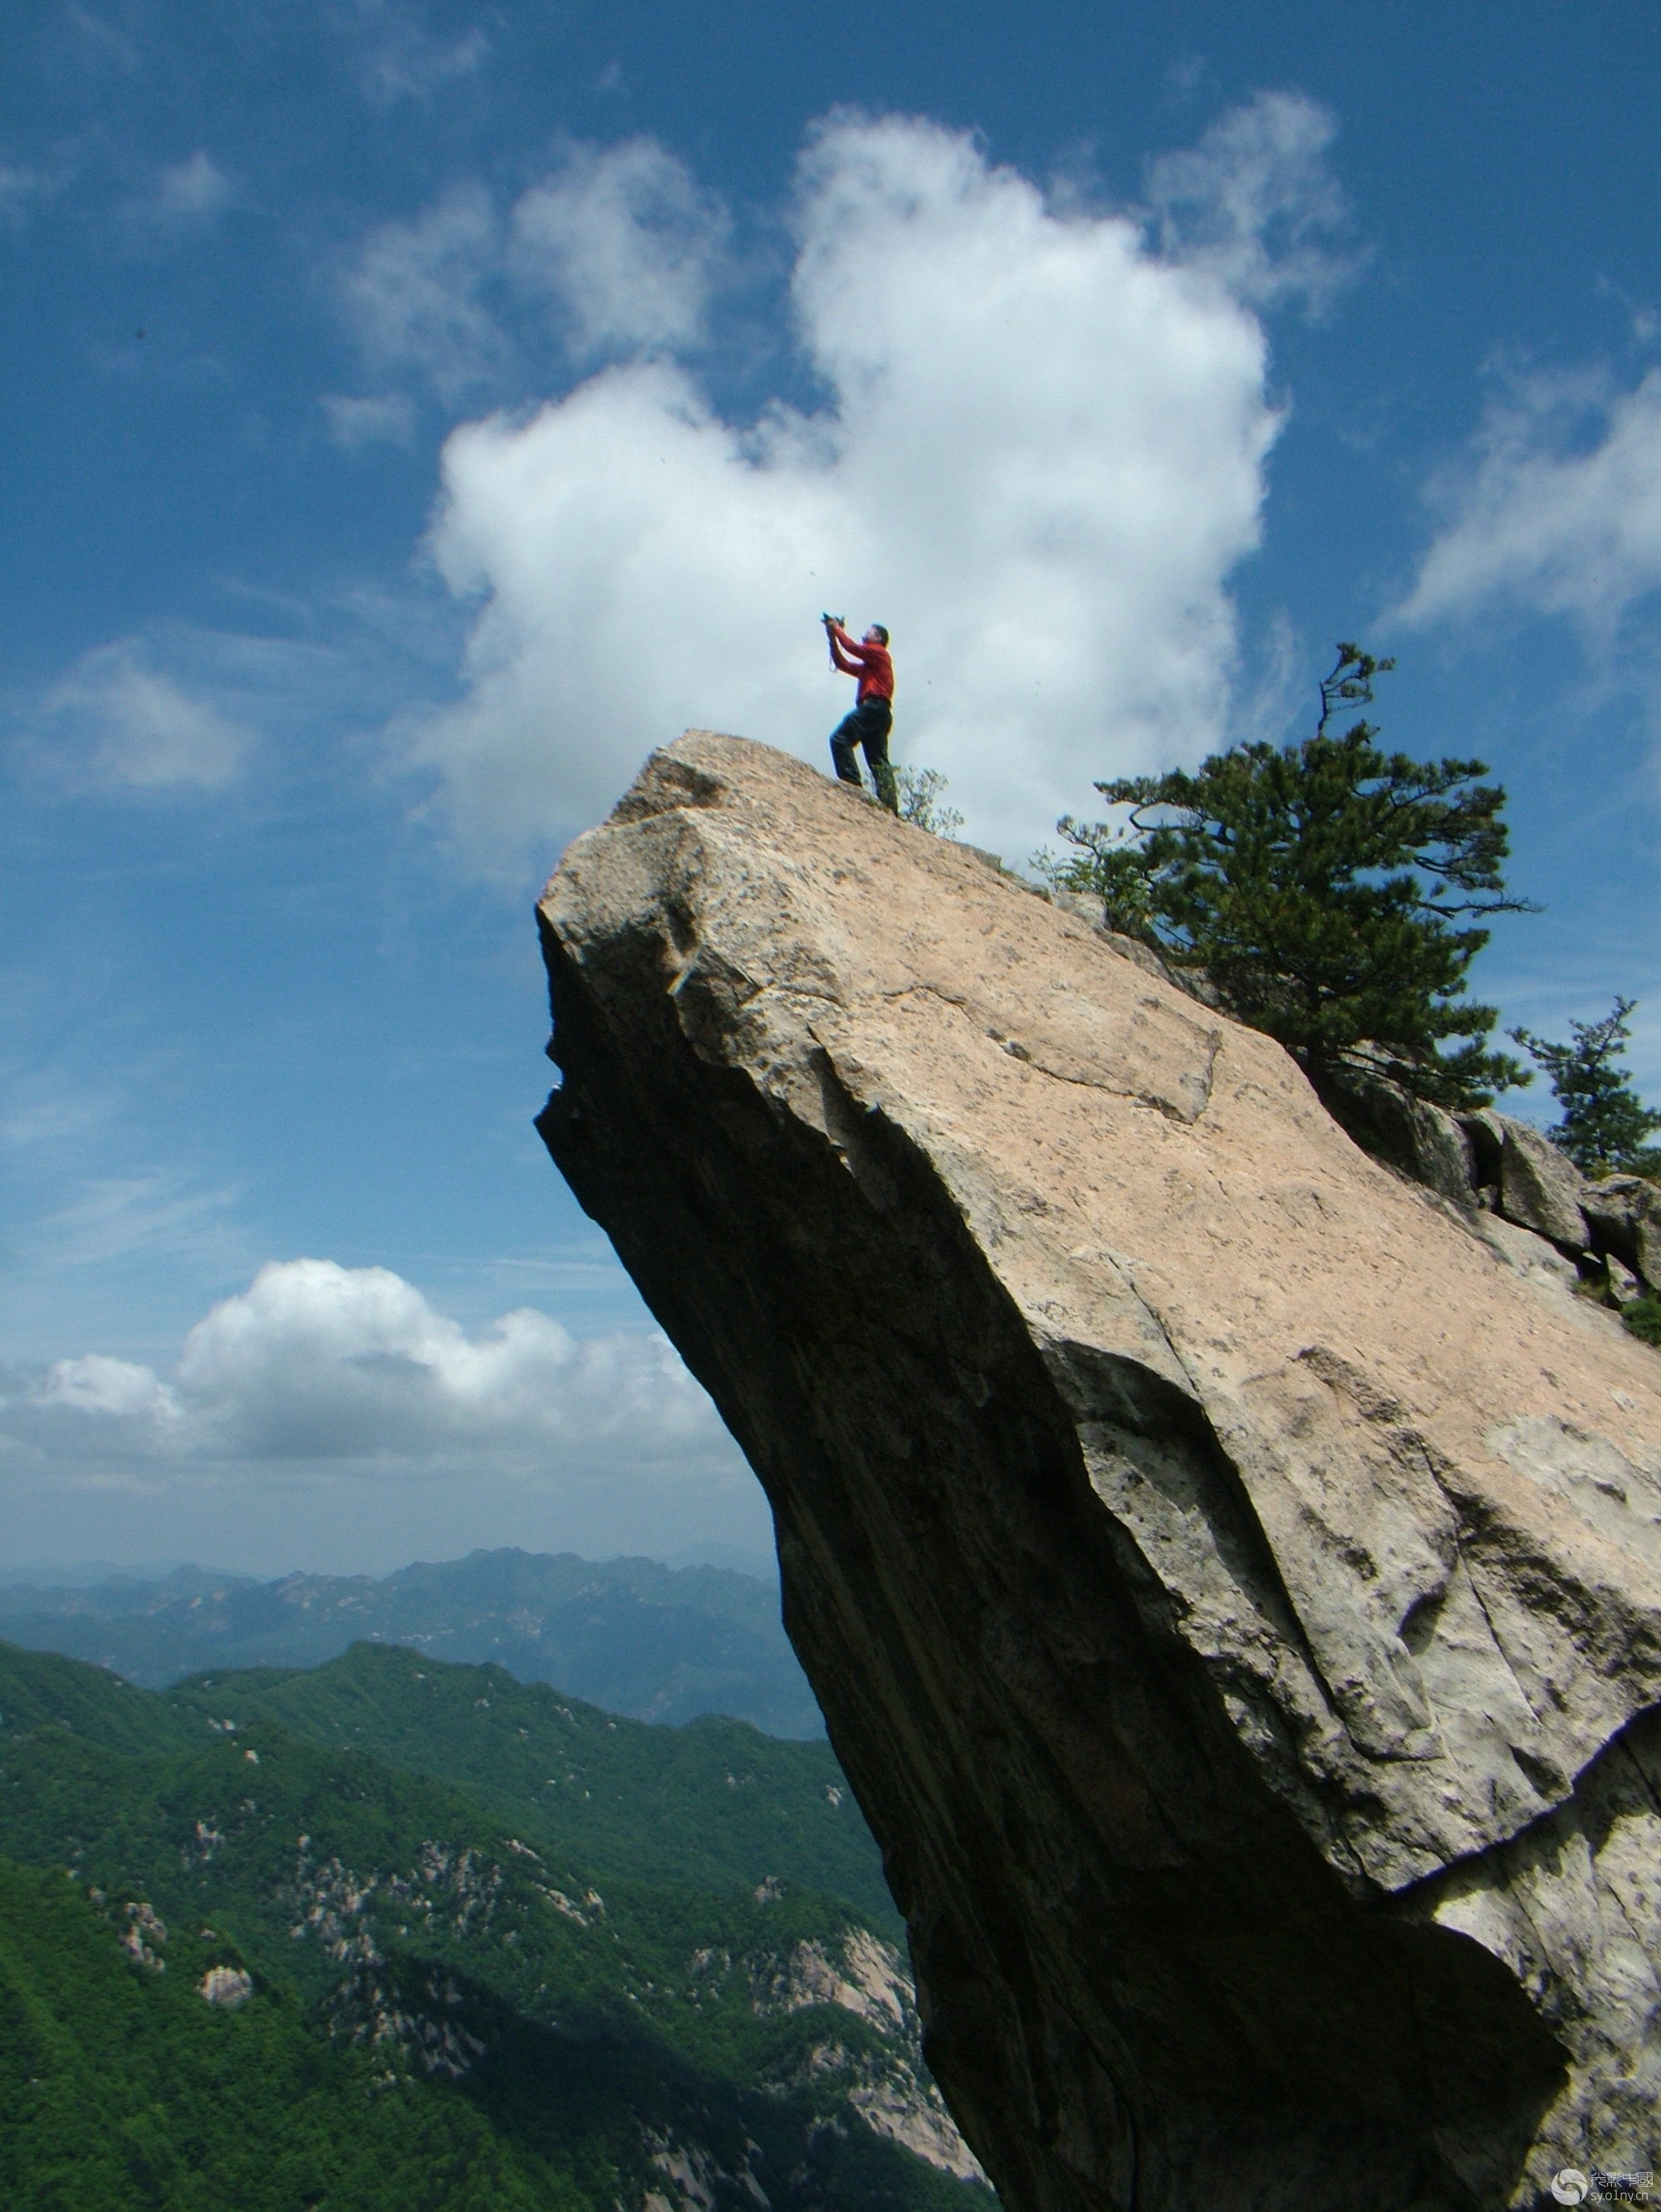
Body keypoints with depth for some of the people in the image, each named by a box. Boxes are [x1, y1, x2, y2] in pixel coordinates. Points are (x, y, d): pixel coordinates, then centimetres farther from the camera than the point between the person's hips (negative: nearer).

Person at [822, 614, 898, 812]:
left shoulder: (880, 653, 7)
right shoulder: (868, 666, 33)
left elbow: (853, 647, -4)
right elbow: (842, 664, 30)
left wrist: (838, 629, 10)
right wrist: (833, 639, 25)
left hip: (873, 706, -9)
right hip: (880, 712, 9)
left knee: (840, 738, -18)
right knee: (879, 761, 1)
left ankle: (852, 782, -30)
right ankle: (890, 806, -9)